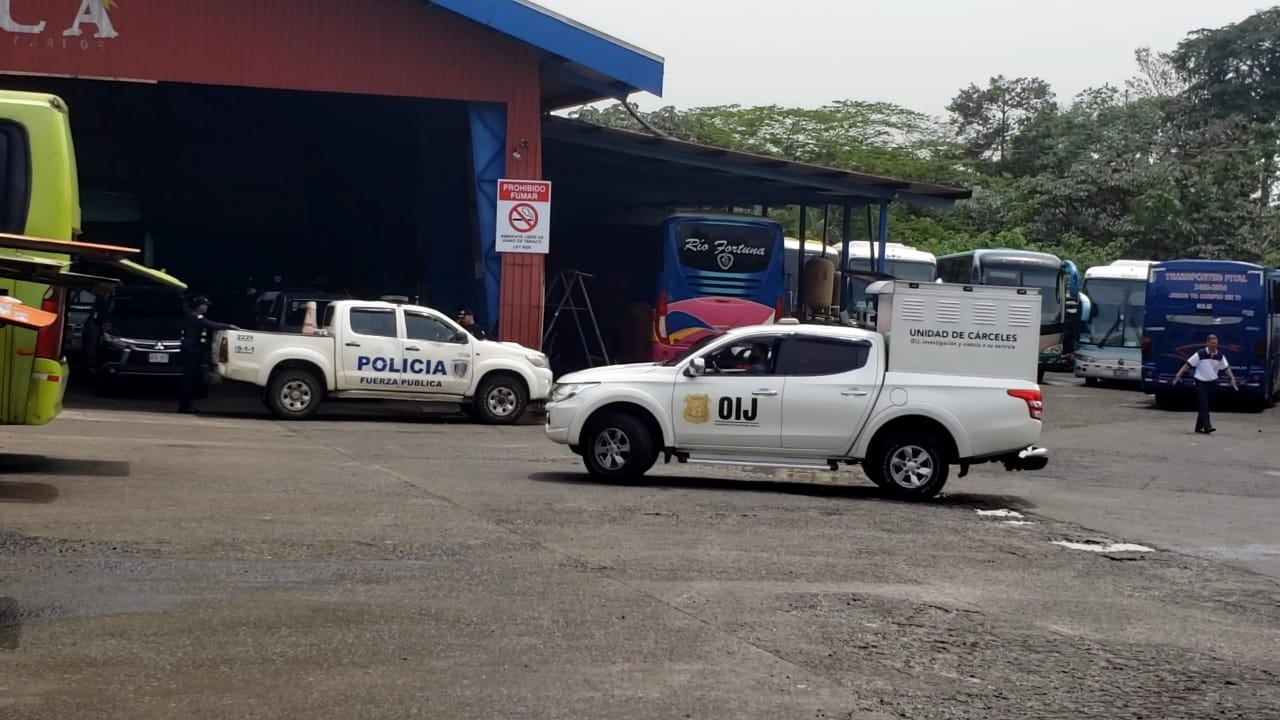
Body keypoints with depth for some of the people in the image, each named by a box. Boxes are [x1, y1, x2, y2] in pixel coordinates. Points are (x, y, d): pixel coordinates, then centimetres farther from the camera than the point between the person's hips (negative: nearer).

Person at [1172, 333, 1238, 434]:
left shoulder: (1220, 355, 2)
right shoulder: (1200, 354, -11)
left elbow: (1226, 368, 8)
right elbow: (1188, 364, -10)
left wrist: (1232, 378, -3)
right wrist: (1178, 375, -15)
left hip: (1212, 383, 5)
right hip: (1201, 383, -5)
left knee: (1206, 406, 9)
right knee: (1203, 405, -12)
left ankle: (1199, 427, 19)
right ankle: (1207, 426, -19)